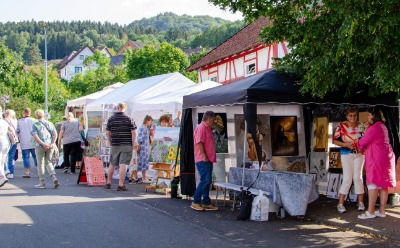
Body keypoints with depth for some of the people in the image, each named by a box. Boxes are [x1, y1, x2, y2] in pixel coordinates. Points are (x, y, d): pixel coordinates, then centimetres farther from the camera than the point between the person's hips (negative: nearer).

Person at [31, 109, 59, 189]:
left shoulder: (35, 125, -1)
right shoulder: (50, 123, 8)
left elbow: (35, 136, -13)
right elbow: (55, 134, -2)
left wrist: (43, 144, -16)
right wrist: (52, 144, -9)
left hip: (40, 146, -3)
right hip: (50, 146, 3)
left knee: (40, 164, 7)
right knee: (48, 162, 15)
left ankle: (42, 182, 9)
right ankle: (54, 178, -3)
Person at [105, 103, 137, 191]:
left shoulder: (111, 119, 4)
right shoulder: (129, 119, -5)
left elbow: (107, 133, 5)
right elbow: (133, 132, -8)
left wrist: (111, 143, 15)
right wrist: (133, 144, 1)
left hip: (115, 145, 3)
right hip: (126, 145, -3)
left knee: (112, 164, 16)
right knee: (123, 165, -5)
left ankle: (108, 183, 27)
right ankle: (121, 185, -8)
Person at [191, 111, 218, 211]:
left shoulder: (207, 128, 21)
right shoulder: (201, 128, -10)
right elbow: (199, 142, -19)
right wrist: (204, 156, -21)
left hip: (208, 159, 10)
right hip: (203, 160, -10)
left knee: (208, 181, 11)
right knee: (205, 180, -13)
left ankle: (206, 203, 15)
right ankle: (195, 202, -8)